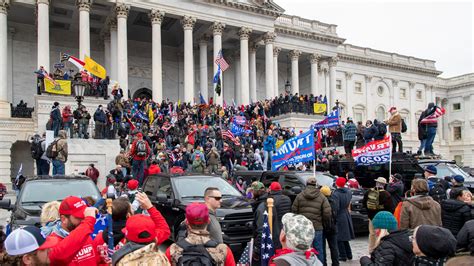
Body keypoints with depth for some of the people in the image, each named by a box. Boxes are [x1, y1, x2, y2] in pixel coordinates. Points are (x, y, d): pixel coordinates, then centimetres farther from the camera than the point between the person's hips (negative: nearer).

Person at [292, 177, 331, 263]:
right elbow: (327, 214, -6)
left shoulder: (299, 196, 2)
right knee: (318, 250, 11)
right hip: (317, 228, -1)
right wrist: (323, 223, 11)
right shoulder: (322, 197, 1)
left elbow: (294, 211, 0)